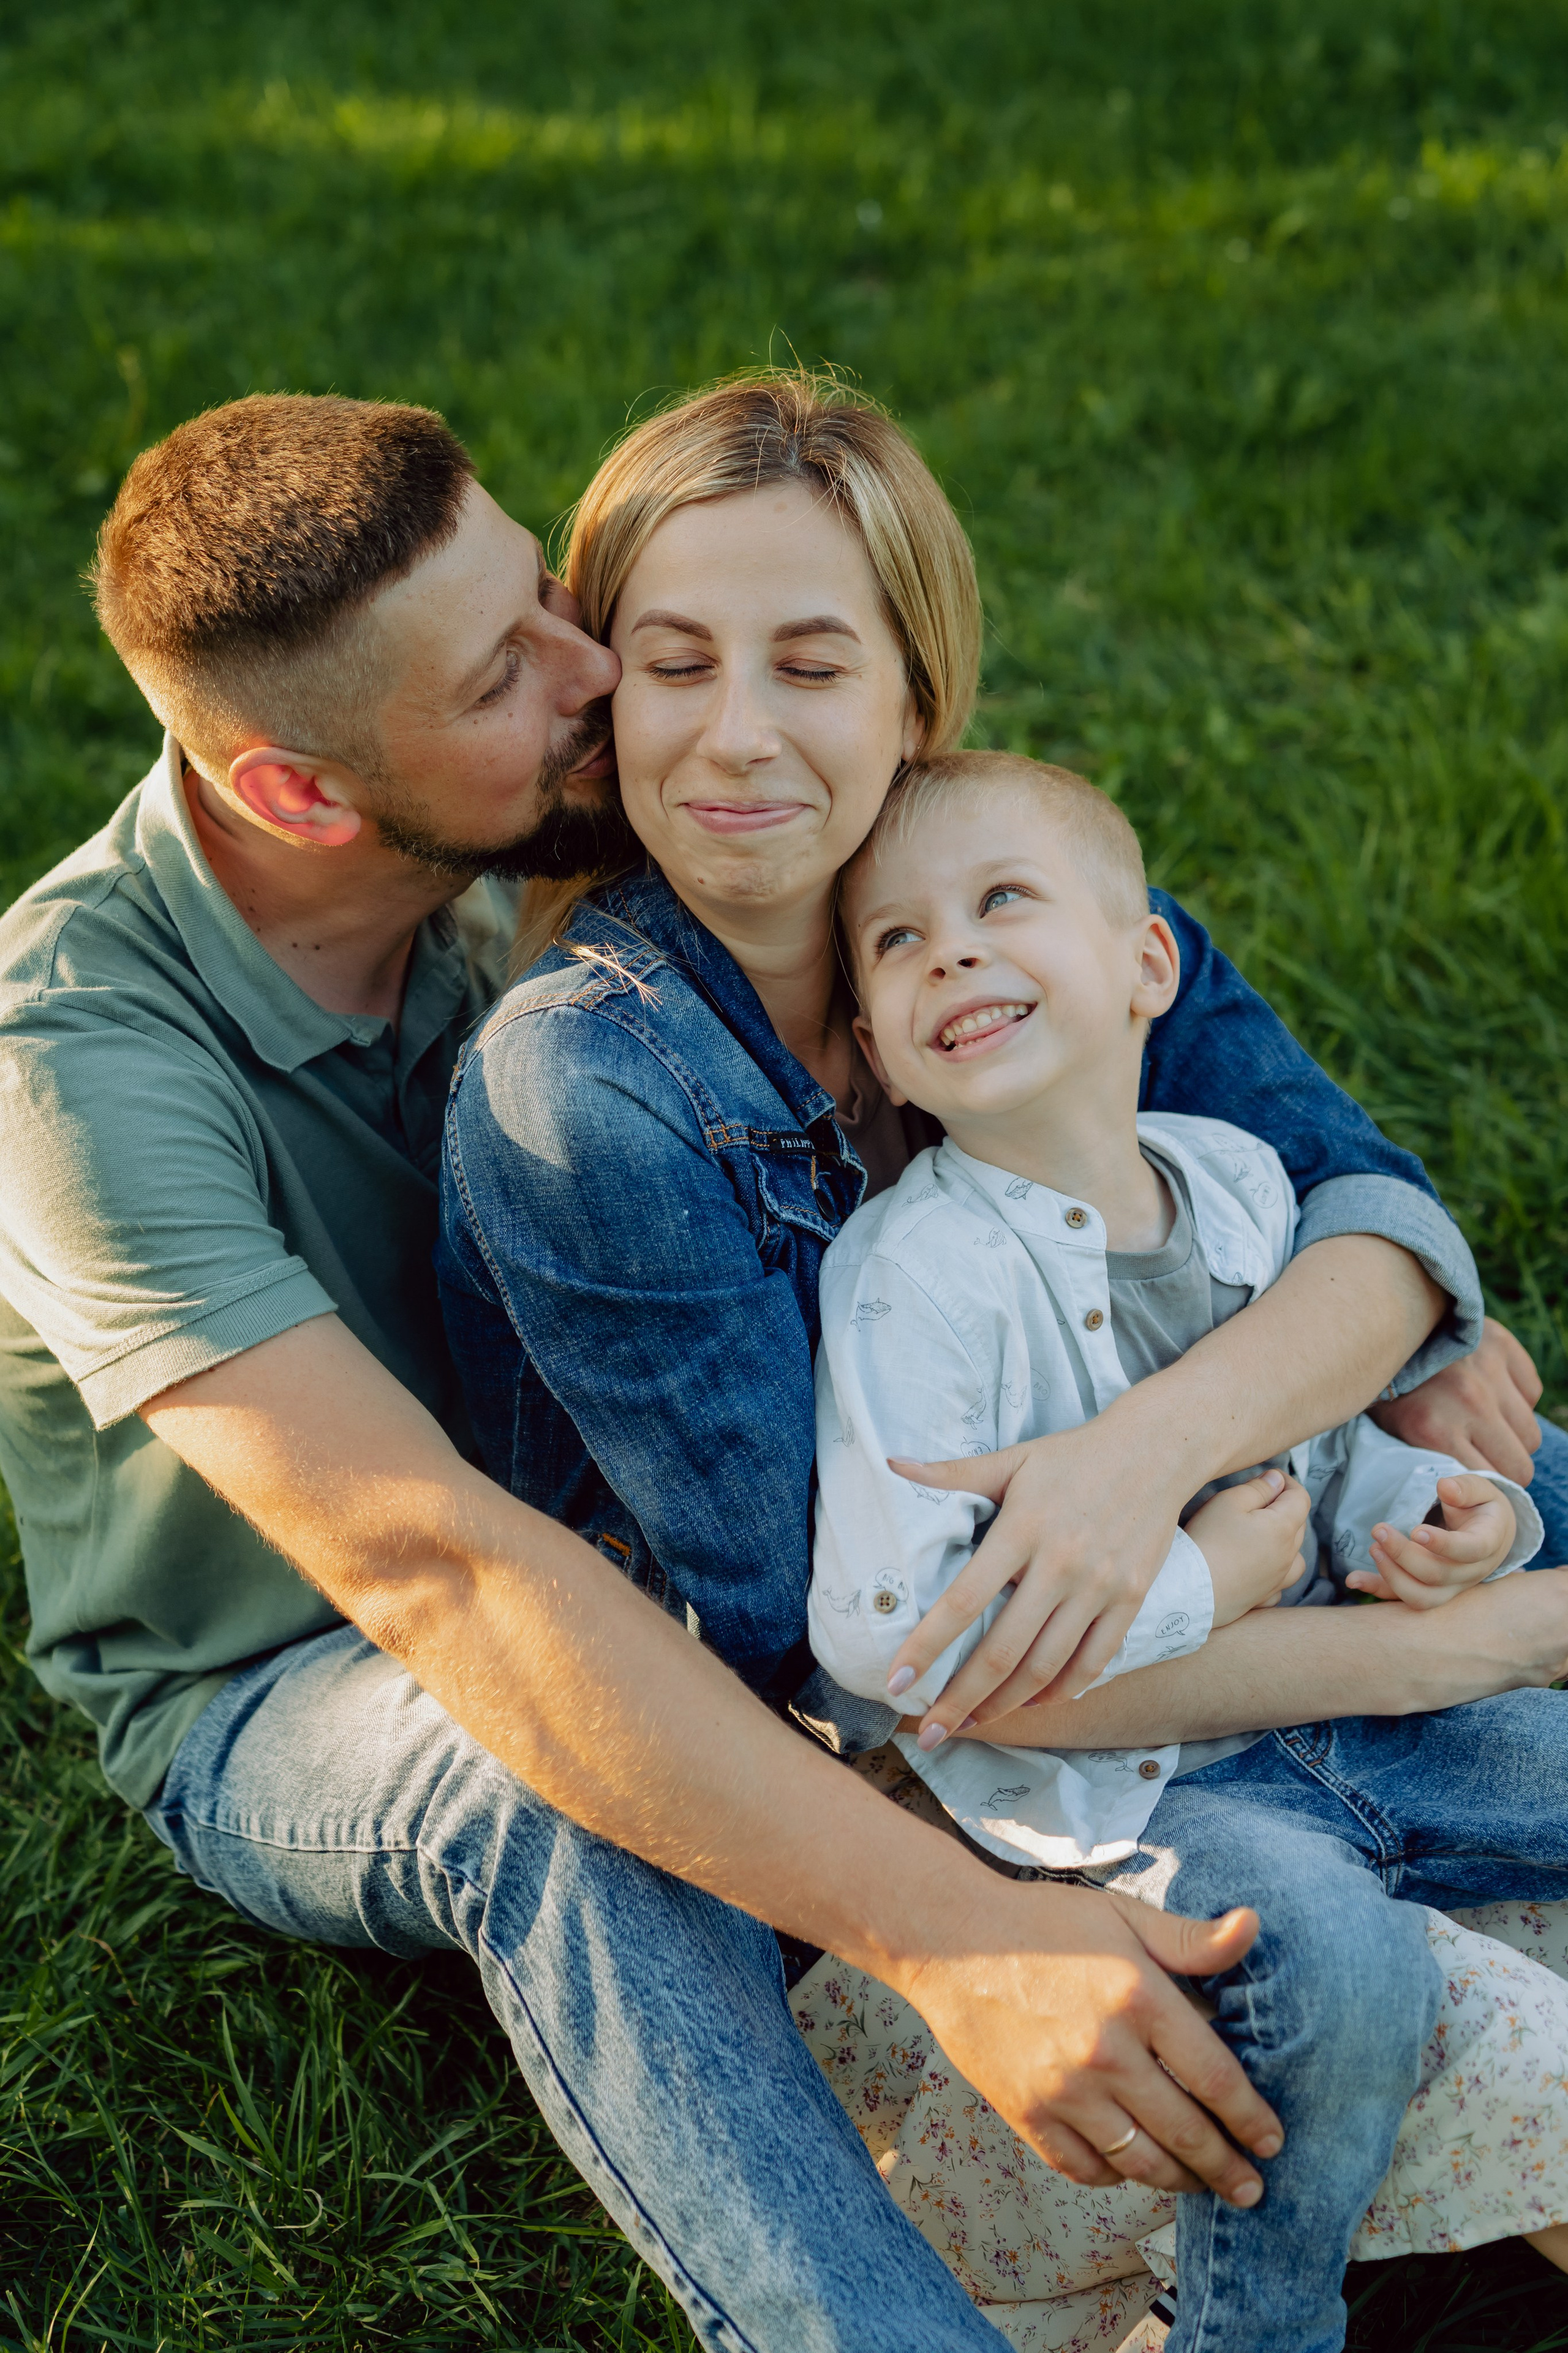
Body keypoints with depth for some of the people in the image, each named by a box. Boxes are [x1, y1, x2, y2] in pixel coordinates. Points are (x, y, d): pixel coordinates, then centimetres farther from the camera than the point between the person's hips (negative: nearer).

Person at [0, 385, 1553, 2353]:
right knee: (554, 1795, -43)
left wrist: (1378, 1274, -14)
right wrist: (947, 1932, -47)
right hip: (280, 1707, -5)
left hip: (590, 1518, 6)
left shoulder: (514, 847, -13)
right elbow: (429, 1567, -41)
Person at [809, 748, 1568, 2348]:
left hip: (1314, 1706, 8)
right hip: (1099, 1777, -7)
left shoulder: (1239, 1179, 2)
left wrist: (1414, 1513, -5)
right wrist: (1200, 1589, -21)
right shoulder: (915, 1275, -20)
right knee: (1344, 1954, -31)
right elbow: (881, 1628, -28)